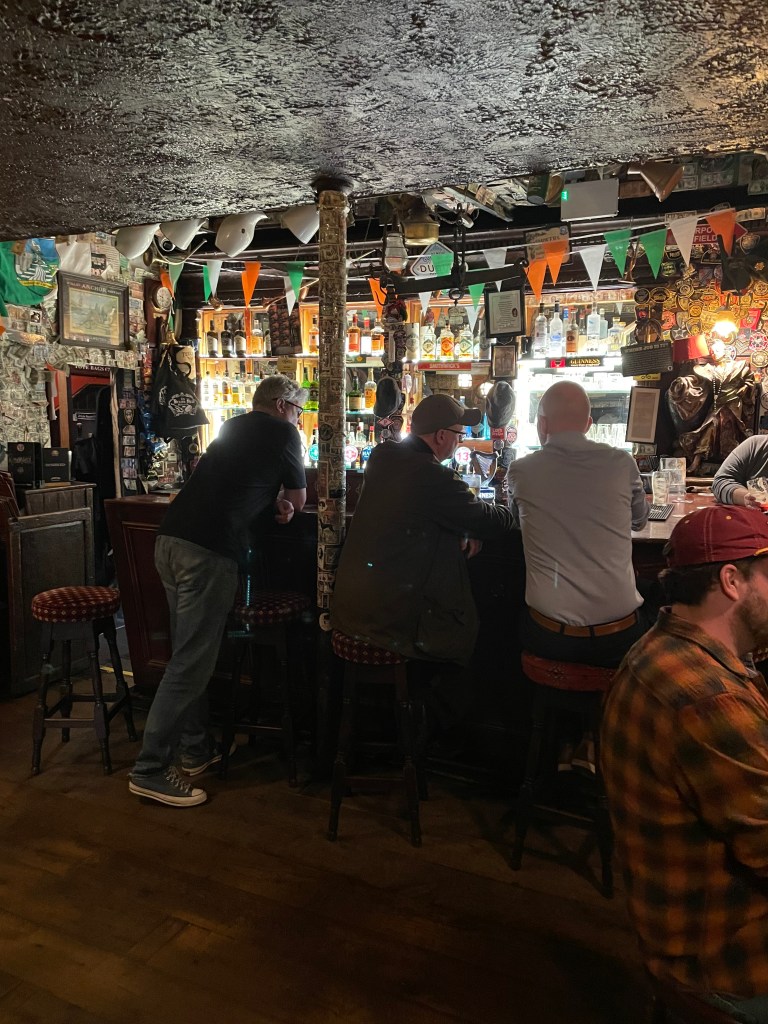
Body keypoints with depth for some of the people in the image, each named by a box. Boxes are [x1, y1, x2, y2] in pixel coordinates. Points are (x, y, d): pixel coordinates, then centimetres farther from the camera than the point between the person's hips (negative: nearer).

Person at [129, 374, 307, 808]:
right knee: (191, 663, -3)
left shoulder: (234, 427, 24)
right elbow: (298, 500, 11)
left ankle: (197, 747, 26)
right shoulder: (282, 433, 4)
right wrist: (283, 499, 32)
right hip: (208, 549, -8)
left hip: (171, 539, 8)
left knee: (190, 653, 16)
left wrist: (274, 500, 16)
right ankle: (150, 770, 2)